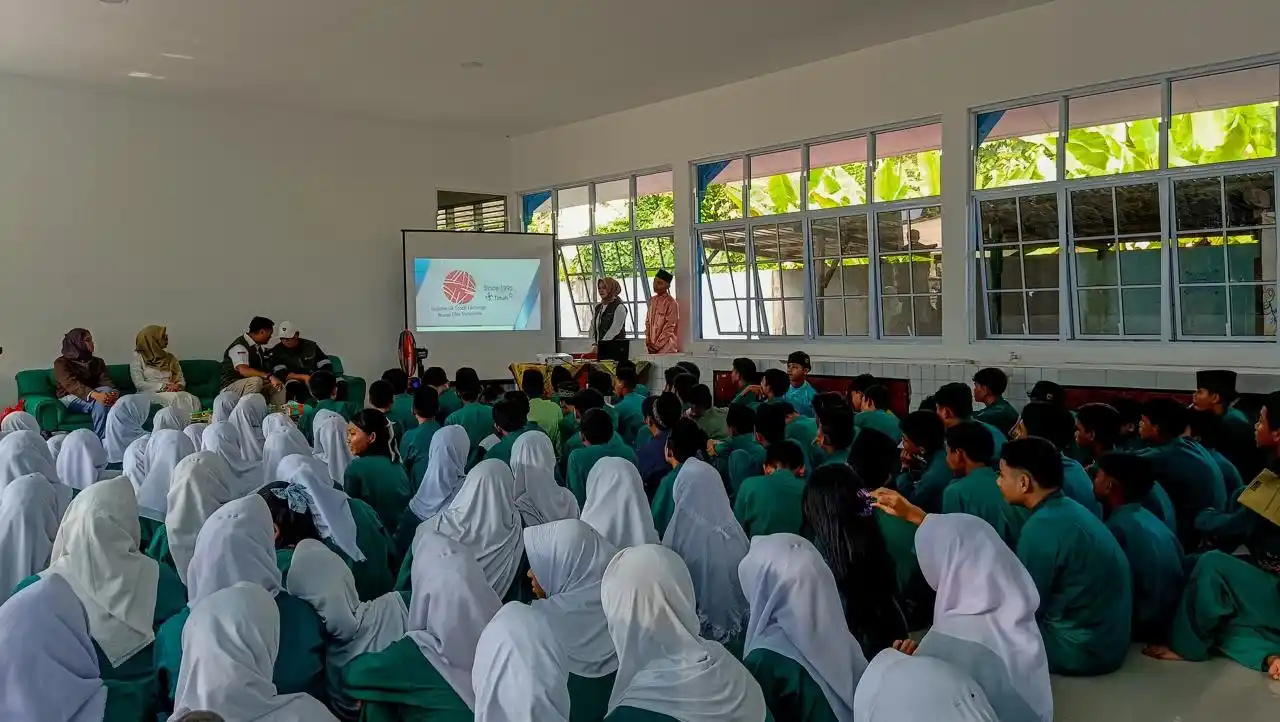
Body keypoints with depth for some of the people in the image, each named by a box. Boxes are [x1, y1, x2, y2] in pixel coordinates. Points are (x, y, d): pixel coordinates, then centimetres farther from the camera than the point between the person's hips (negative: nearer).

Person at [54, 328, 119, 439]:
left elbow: (106, 381, 0)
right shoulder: (61, 362, 2)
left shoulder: (98, 362, 19)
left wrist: (113, 393, -27)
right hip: (70, 398, -4)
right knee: (100, 403, -34)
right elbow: (72, 384, -17)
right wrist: (95, 395, -38)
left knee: (108, 390, -31)